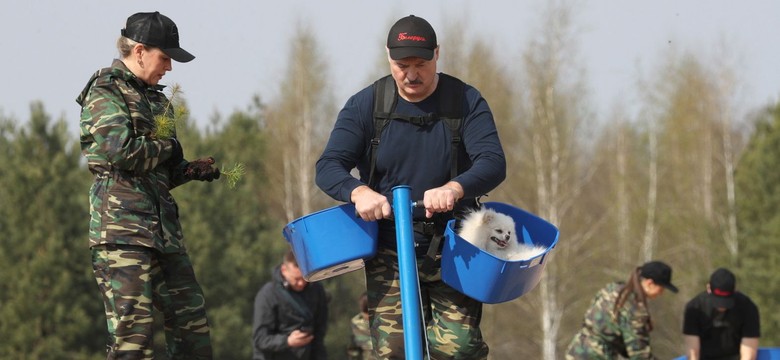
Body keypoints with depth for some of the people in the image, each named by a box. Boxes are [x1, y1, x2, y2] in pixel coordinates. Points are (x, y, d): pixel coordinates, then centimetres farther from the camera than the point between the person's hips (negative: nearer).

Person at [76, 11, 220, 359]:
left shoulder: (155, 99, 22)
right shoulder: (105, 91, -4)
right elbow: (121, 149, -20)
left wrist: (191, 170, 7)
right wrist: (167, 148, -3)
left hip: (162, 224, 9)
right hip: (121, 222, -9)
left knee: (189, 310, 8)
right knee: (132, 320, -11)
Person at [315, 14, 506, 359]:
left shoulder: (466, 102, -2)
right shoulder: (365, 106, 1)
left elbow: (493, 163, -14)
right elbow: (328, 167, -7)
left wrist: (454, 189, -37)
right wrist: (359, 192, -31)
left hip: (451, 251, -1)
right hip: (389, 251, 1)